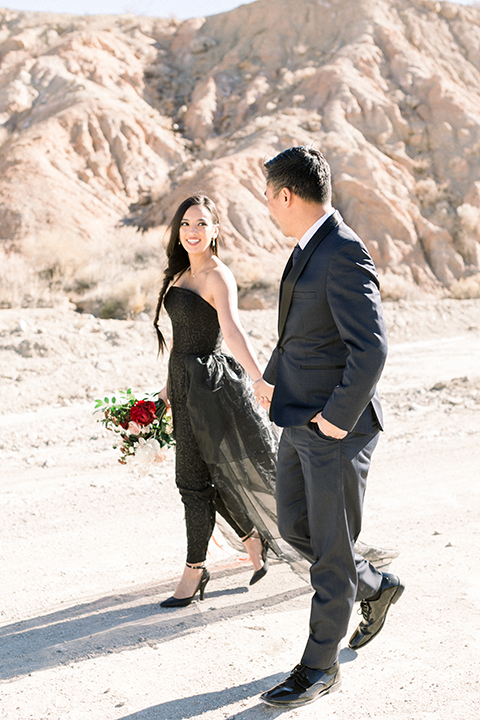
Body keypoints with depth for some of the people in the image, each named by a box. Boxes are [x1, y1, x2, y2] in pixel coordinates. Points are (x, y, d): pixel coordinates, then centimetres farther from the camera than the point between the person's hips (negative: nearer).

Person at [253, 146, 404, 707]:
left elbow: (371, 350, -28)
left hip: (337, 429, -9)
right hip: (300, 420, 9)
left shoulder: (344, 256, -22)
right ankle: (375, 587, 40)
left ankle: (319, 666, 20)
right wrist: (272, 378, 31)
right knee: (294, 526, 18)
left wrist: (337, 420, -21)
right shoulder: (309, 250, 9)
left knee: (331, 547, 4)